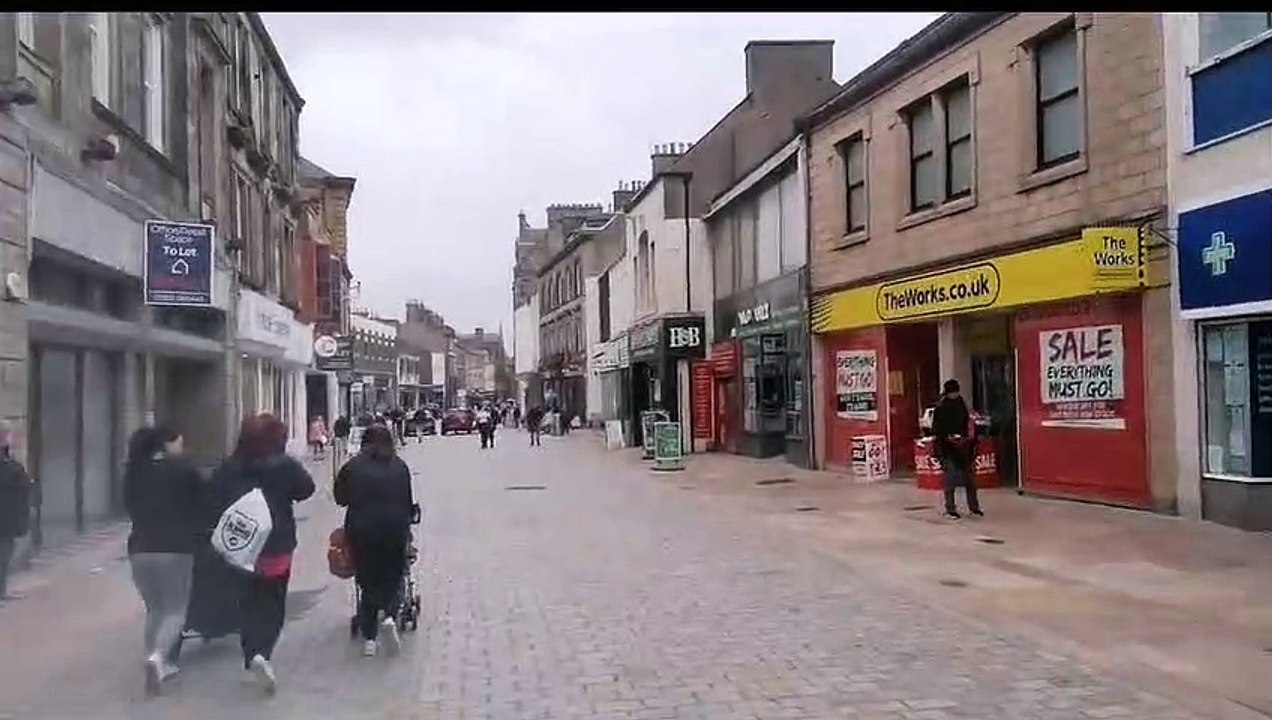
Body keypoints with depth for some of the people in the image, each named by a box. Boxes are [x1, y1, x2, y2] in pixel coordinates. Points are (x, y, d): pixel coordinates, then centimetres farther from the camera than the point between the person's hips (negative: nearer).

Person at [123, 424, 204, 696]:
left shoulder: (134, 471, 9)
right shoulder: (184, 468, -3)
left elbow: (130, 508, 15)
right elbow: (199, 507, 4)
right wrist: (197, 536, 20)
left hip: (140, 548, 4)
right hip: (176, 549, -4)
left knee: (154, 609, 19)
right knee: (175, 610, 3)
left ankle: (159, 663, 18)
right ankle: (157, 657, -19)